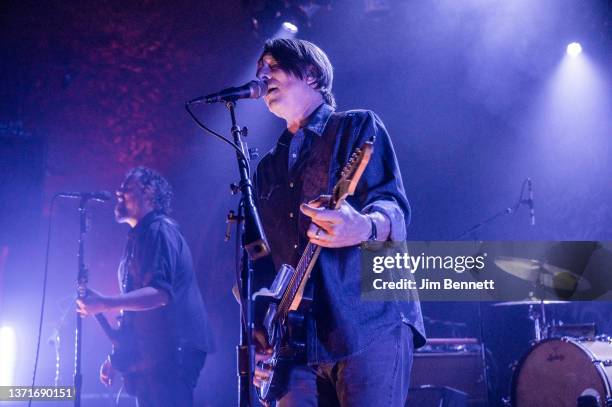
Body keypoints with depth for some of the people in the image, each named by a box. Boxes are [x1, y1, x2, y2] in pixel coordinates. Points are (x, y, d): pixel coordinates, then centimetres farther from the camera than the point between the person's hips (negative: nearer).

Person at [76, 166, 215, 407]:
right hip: (151, 355, 10)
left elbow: (160, 293, -23)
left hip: (171, 352, -10)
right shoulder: (139, 238, 22)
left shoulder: (159, 229, -9)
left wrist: (104, 304, -30)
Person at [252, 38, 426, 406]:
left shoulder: (357, 127, 5)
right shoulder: (268, 169, 22)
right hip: (299, 340, 6)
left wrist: (364, 227, -34)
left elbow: (394, 207, -10)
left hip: (371, 324, -6)